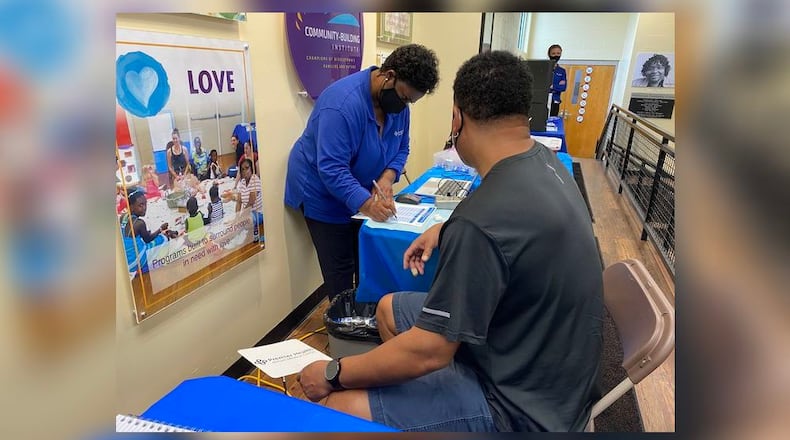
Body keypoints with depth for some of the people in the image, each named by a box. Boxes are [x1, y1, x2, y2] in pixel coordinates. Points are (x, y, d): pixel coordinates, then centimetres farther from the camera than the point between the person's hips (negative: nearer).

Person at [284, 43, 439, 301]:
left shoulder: (398, 103, -6)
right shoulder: (343, 103, -31)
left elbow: (401, 149, 2)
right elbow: (332, 169, -34)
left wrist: (387, 177, -18)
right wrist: (366, 204, -43)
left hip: (362, 193, 7)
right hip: (324, 195, -7)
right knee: (341, 268, -3)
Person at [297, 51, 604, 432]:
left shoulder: (482, 222, -35)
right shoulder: (544, 159, -5)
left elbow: (429, 352, -26)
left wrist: (333, 373, -12)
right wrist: (447, 231, 14)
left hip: (523, 402, -8)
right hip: (539, 357, 9)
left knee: (340, 407, -14)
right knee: (389, 309, 17)